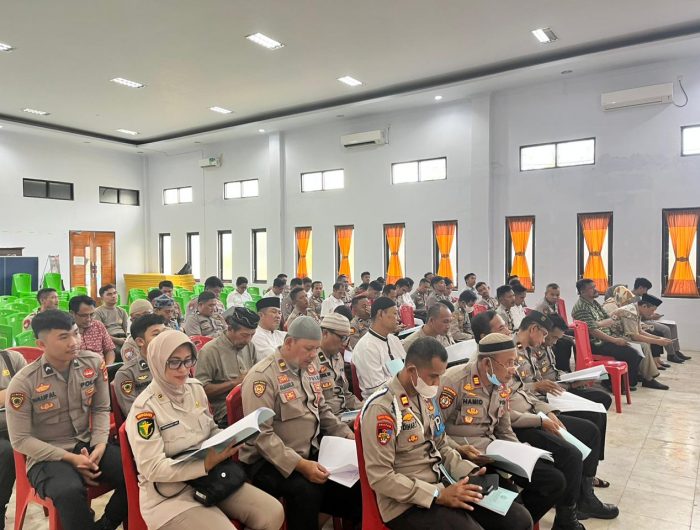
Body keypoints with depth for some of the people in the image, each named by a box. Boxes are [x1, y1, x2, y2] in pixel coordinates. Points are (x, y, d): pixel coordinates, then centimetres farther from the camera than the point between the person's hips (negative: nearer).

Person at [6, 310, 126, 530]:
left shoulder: (94, 363, -4)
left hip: (88, 444, 4)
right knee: (70, 493, -36)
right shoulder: (23, 383, -14)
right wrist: (70, 458, -16)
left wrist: (100, 446, -11)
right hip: (47, 456, -4)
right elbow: (20, 440, -9)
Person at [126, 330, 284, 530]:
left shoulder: (196, 388, 4)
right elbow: (153, 469, -19)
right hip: (170, 495, -6)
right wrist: (206, 463, -28)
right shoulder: (144, 407, -15)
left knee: (273, 513, -8)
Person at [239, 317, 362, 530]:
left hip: (311, 452, 7)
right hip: (269, 460, -7)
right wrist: (299, 464, -29)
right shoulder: (262, 376, -18)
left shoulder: (310, 367, 5)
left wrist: (350, 437, 4)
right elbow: (261, 435, -22)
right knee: (307, 491, -32)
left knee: (355, 480, -9)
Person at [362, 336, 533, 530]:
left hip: (443, 485, 7)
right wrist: (438, 495, -20)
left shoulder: (426, 396, 6)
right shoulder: (381, 409, -19)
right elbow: (380, 477, -20)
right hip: (407, 503, -7)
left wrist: (470, 472, -1)